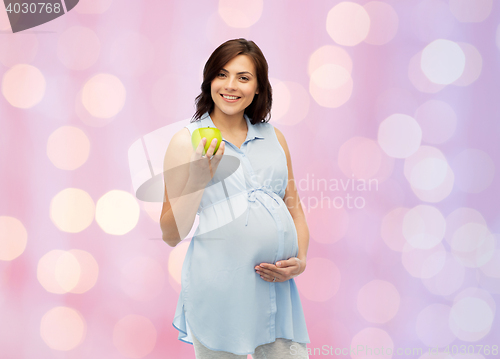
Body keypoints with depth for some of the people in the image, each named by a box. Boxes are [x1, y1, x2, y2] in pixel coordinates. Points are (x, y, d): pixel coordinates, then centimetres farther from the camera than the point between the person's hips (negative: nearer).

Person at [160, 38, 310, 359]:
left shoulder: (274, 138, 12)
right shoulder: (187, 142, 1)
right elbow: (171, 235, -1)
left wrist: (300, 261, 3)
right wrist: (198, 179, -13)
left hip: (278, 288, 4)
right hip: (220, 292, -3)